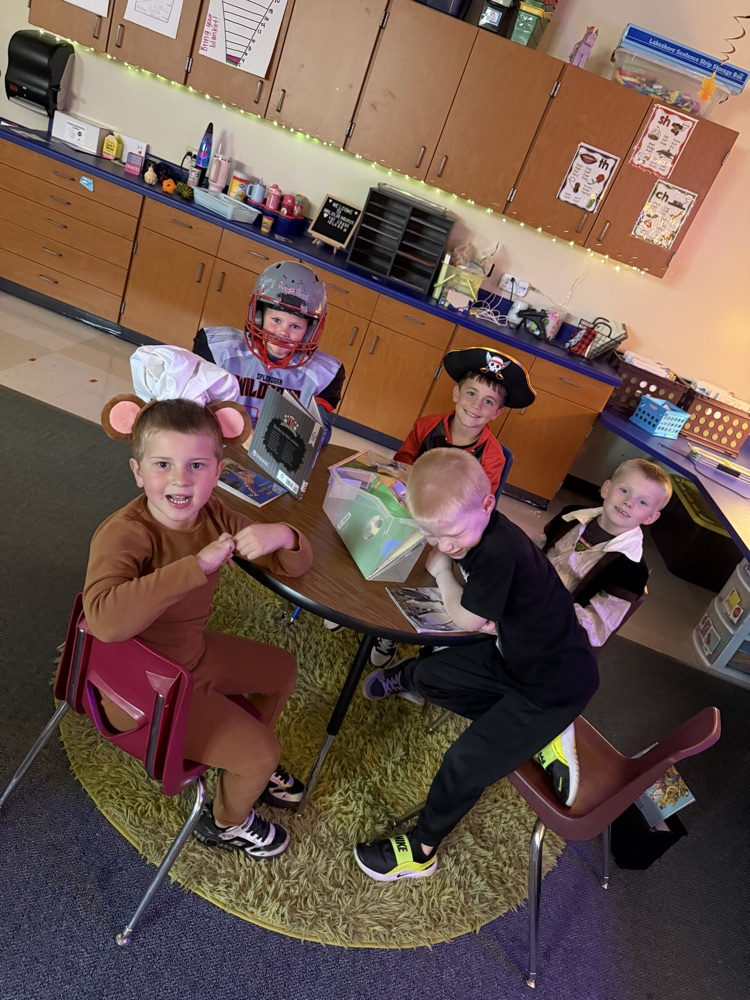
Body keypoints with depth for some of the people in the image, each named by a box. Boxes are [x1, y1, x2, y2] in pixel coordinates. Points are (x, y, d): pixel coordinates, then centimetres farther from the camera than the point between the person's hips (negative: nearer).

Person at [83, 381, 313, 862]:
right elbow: (104, 618, -52)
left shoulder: (212, 514, -12)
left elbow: (296, 565, -8)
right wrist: (198, 565, -48)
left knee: (283, 668, 21)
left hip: (194, 651, 8)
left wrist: (282, 535, -32)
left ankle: (248, 764, 44)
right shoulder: (123, 534, -32)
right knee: (262, 753, -5)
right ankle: (226, 822, 30)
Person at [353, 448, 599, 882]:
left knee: (466, 762, -5)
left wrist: (442, 570, -9)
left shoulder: (499, 551, -35)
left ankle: (421, 852, 16)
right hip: (514, 650, 9)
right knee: (427, 675, 13)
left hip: (556, 683, -9)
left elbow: (468, 620, -21)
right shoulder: (475, 527, -9)